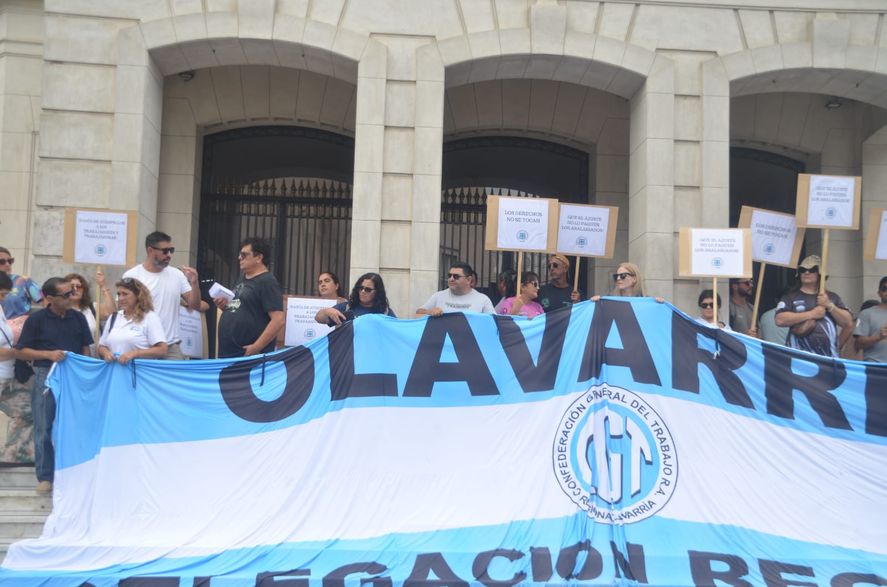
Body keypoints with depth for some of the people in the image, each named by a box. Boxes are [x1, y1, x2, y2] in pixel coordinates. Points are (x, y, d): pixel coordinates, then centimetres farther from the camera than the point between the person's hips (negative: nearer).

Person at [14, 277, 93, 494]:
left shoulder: (77, 317, 4)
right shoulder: (36, 319, -5)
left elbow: (86, 348, 11)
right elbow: (20, 352, -4)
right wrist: (49, 354, -17)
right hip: (46, 377, -2)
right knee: (44, 429, 4)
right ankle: (45, 476, 14)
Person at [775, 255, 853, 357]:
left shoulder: (832, 297, 15)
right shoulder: (791, 297, 7)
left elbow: (848, 323, 8)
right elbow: (780, 320, -10)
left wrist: (830, 305, -5)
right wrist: (811, 314, -11)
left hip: (828, 358, 3)